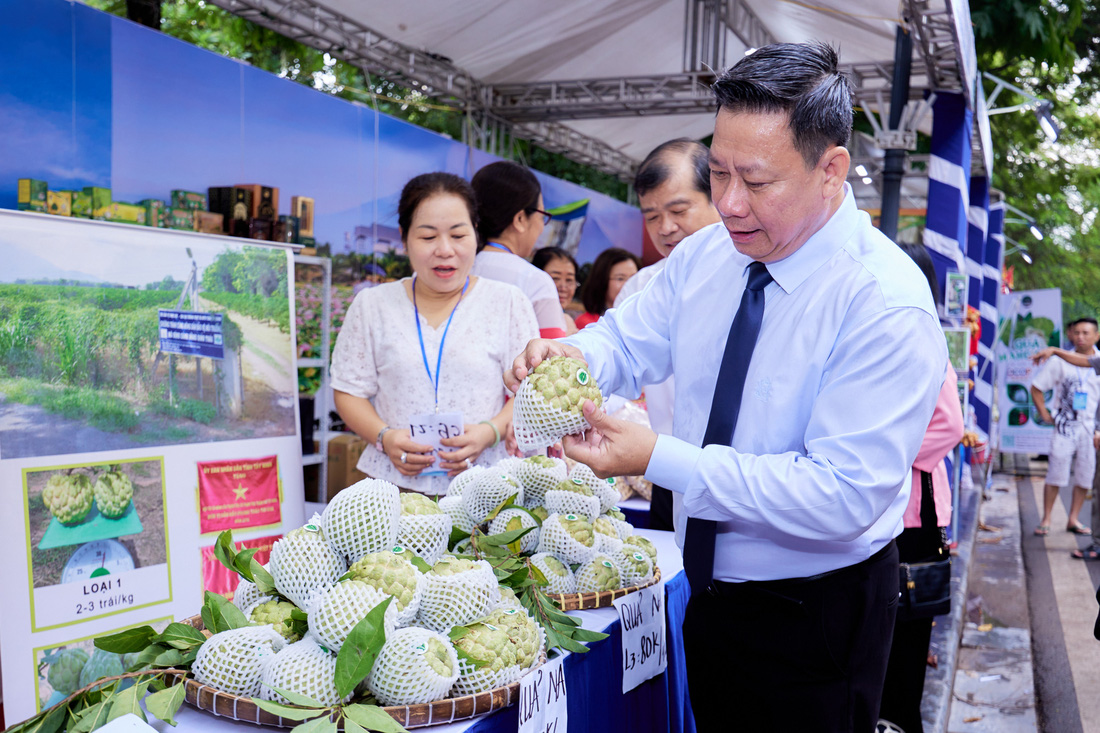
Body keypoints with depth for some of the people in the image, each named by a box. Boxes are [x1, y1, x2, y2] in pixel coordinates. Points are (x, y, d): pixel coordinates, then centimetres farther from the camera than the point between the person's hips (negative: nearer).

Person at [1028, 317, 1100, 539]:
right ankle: (1046, 519, 6)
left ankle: (1073, 519, 19)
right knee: (1056, 475, -4)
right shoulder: (1059, 362, -3)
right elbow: (1036, 388, 3)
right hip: (1065, 427, -2)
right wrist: (1045, 415, -2)